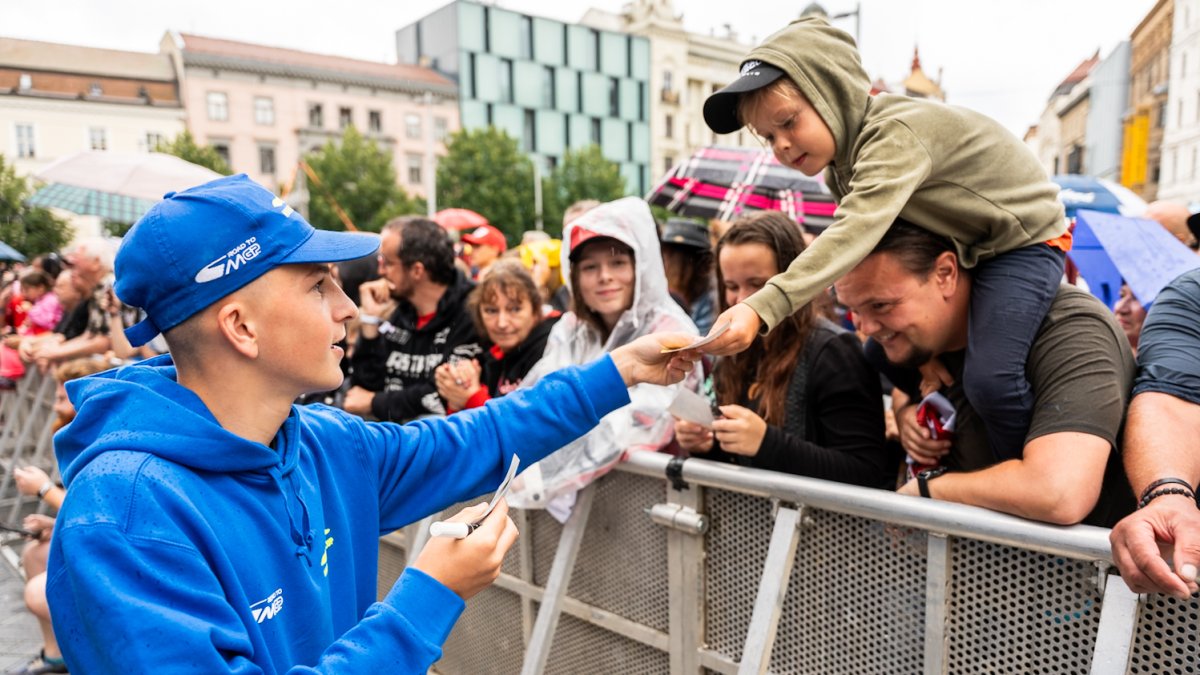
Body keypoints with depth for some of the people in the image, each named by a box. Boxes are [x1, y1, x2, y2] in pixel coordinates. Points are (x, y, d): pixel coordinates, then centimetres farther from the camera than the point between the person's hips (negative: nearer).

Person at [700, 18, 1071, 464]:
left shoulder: (897, 133, -32)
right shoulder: (841, 165, -4)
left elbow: (856, 233, -47)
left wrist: (762, 309, -57)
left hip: (1023, 241, -8)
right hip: (955, 255, 9)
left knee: (988, 378, -25)